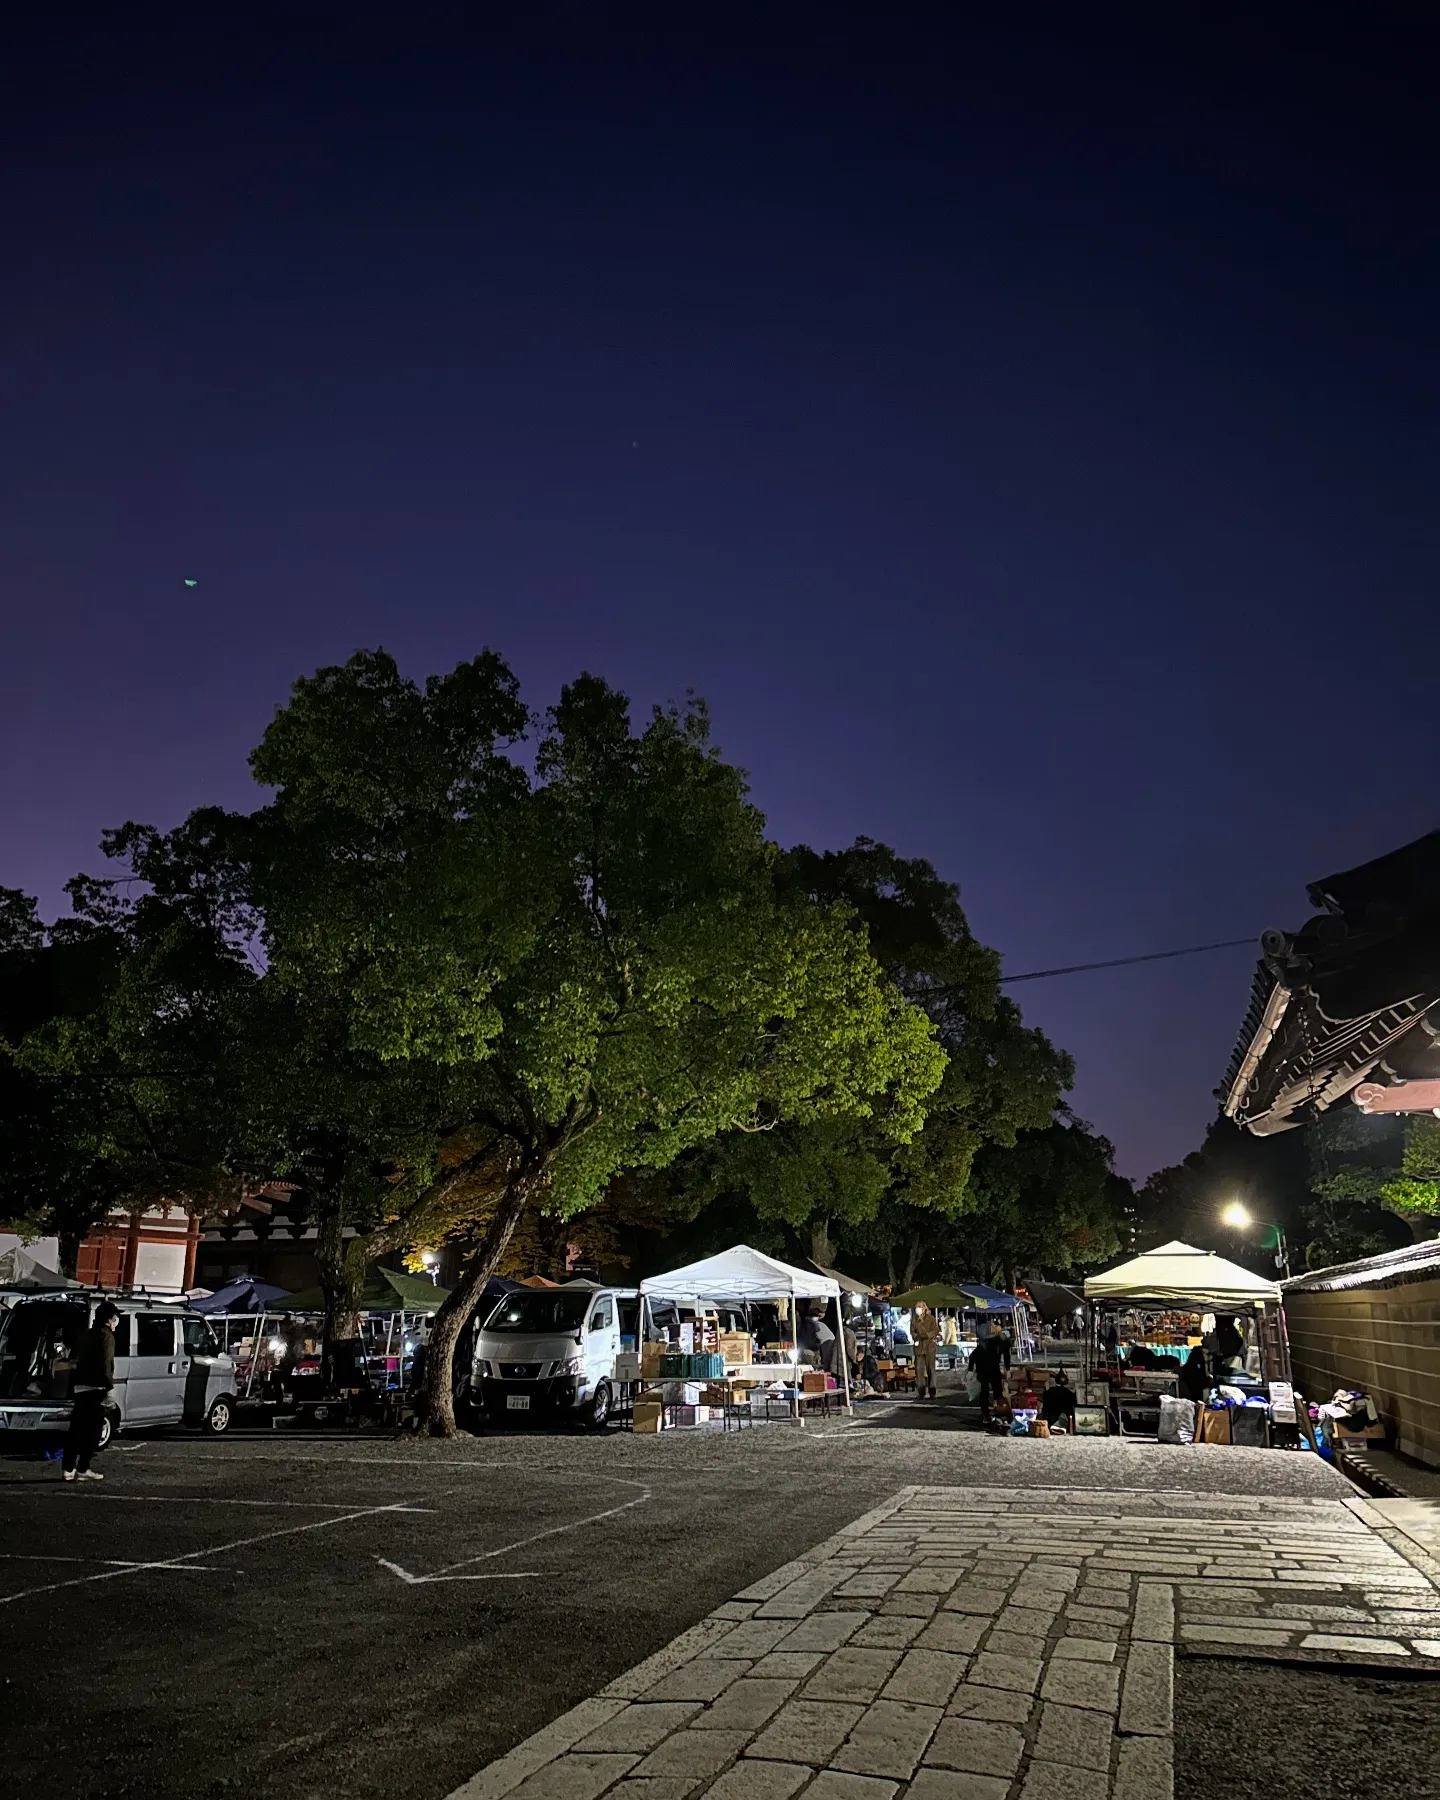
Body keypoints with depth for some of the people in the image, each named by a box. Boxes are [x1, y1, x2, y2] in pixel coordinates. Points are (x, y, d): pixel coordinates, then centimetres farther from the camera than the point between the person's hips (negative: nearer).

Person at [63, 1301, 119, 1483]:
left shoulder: (88, 1335, 18)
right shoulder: (106, 1336, -9)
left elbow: (81, 1361, 19)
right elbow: (105, 1365, -18)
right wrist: (109, 1387, -17)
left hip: (81, 1387, 9)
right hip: (96, 1388, -9)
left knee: (77, 1428, 11)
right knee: (93, 1430, -4)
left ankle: (67, 1469, 12)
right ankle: (82, 1469, -4)